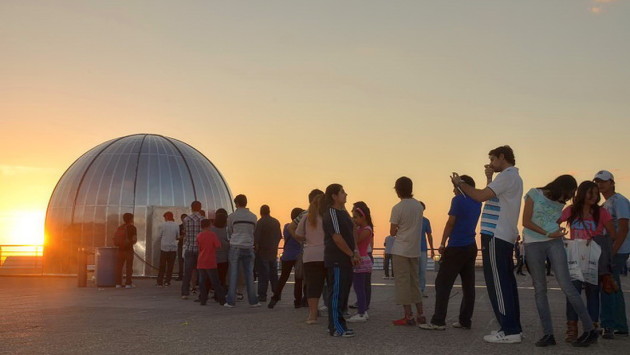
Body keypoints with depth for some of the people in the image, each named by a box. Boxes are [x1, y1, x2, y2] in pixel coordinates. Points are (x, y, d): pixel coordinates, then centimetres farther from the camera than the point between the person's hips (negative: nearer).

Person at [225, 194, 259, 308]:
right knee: (249, 274, 7)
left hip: (235, 247, -2)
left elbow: (229, 232, 11)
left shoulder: (232, 216, 0)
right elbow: (254, 232, 12)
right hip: (248, 247, 2)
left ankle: (231, 301, 2)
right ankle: (253, 301, 7)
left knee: (233, 274, 2)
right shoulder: (253, 217, 6)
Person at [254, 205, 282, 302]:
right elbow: (280, 236, 15)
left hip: (262, 252, -6)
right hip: (273, 252, 6)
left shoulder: (260, 222, -14)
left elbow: (256, 237, -18)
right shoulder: (276, 222, 8)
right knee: (274, 274, 14)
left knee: (263, 274, -3)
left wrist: (256, 247, -5)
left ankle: (262, 295, -3)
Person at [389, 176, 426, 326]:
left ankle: (408, 316, -1)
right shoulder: (418, 205, 5)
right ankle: (420, 315, 15)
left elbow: (392, 232, -8)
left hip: (401, 250, -6)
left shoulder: (397, 208, -13)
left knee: (402, 282, -1)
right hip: (415, 249, 6)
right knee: (415, 281, 13)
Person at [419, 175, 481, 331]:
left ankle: (438, 321, -9)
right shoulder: (477, 202, 11)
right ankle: (465, 321, 10)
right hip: (471, 247, 8)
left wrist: (442, 244, -6)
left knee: (442, 284, -6)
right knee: (468, 285, 8)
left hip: (456, 248, -8)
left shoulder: (458, 200, -8)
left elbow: (450, 223, -9)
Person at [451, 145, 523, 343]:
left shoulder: (507, 176, -10)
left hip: (496, 237, -10)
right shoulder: (513, 177, 22)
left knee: (497, 283, -9)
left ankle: (509, 331, -8)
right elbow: (491, 197, 23)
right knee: (507, 283, 12)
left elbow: (481, 196, -17)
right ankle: (513, 328, 16)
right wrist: (489, 178, 17)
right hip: (506, 237, 10)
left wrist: (460, 184, -5)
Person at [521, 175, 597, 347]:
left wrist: (557, 233, -8)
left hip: (554, 243, 2)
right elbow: (526, 222, -6)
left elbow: (556, 223, 12)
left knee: (565, 285, -8)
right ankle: (548, 334, 1)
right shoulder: (534, 194, -1)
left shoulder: (560, 203, 12)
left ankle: (590, 329, -3)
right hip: (533, 244, -2)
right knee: (540, 289, -1)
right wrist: (548, 234, -10)